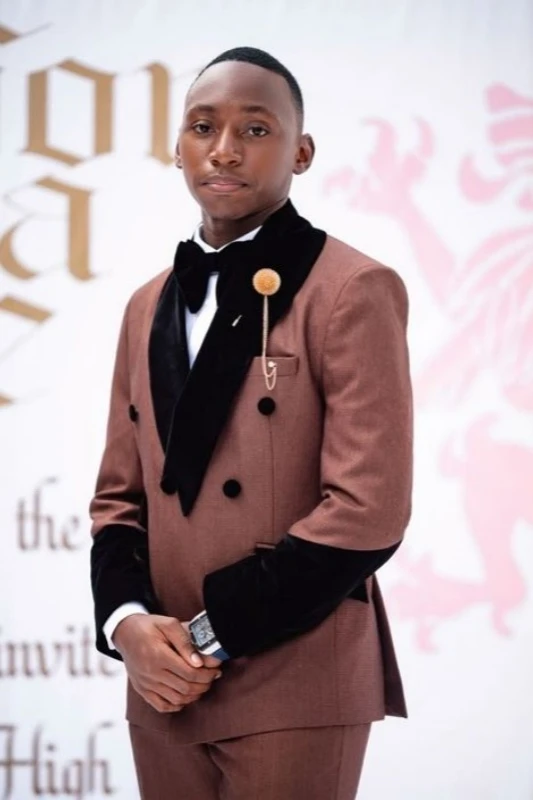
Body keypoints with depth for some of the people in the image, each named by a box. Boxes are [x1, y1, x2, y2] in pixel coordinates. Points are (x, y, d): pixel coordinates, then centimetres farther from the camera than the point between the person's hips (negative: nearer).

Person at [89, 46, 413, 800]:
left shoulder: (353, 289, -6)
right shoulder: (151, 305, 15)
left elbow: (367, 511, -13)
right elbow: (120, 491, 15)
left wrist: (213, 632, -12)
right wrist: (127, 621, -5)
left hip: (295, 690, -5)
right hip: (165, 685, 6)